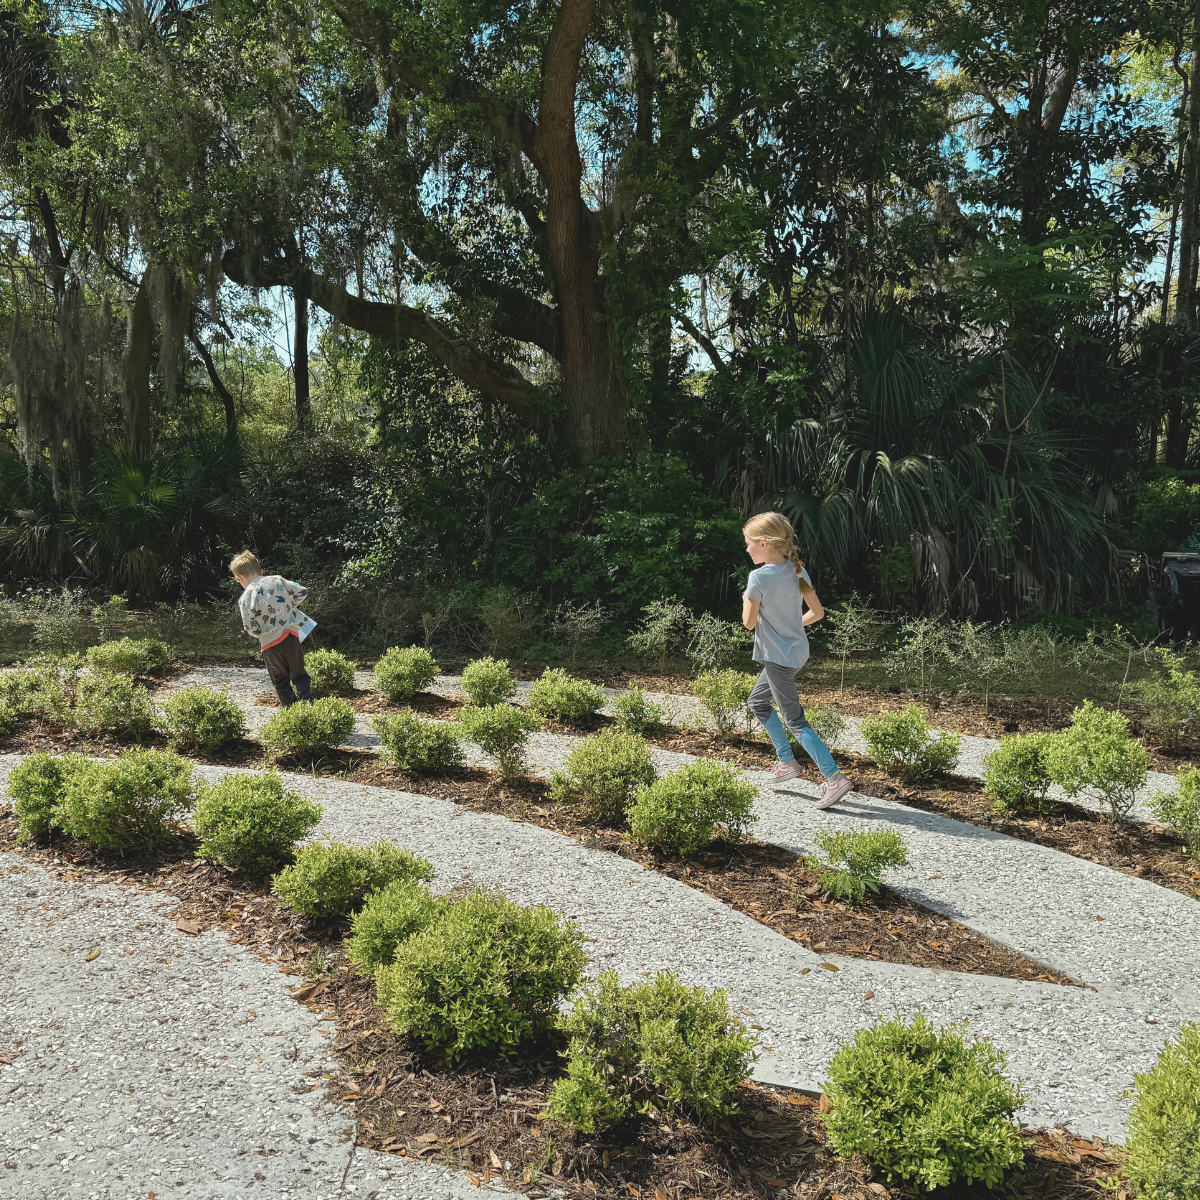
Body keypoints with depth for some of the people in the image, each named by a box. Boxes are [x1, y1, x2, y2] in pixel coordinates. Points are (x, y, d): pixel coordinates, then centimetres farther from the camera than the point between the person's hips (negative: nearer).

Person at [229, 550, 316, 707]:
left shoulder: (246, 597, -5)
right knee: (299, 674, 12)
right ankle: (307, 700, -4)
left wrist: (261, 635, 12)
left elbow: (250, 628, -8)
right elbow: (302, 591, 8)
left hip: (270, 643, -2)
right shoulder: (277, 580, 3)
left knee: (281, 682, 13)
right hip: (291, 636, 2)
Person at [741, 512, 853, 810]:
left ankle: (835, 778, -8)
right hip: (797, 649, 9)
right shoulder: (798, 571, 2)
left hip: (778, 657, -9)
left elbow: (749, 622, -14)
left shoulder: (759, 577, -20)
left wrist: (746, 600, 5)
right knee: (757, 701, 24)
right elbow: (817, 612, 6)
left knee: (795, 721, -3)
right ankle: (786, 761, 28)